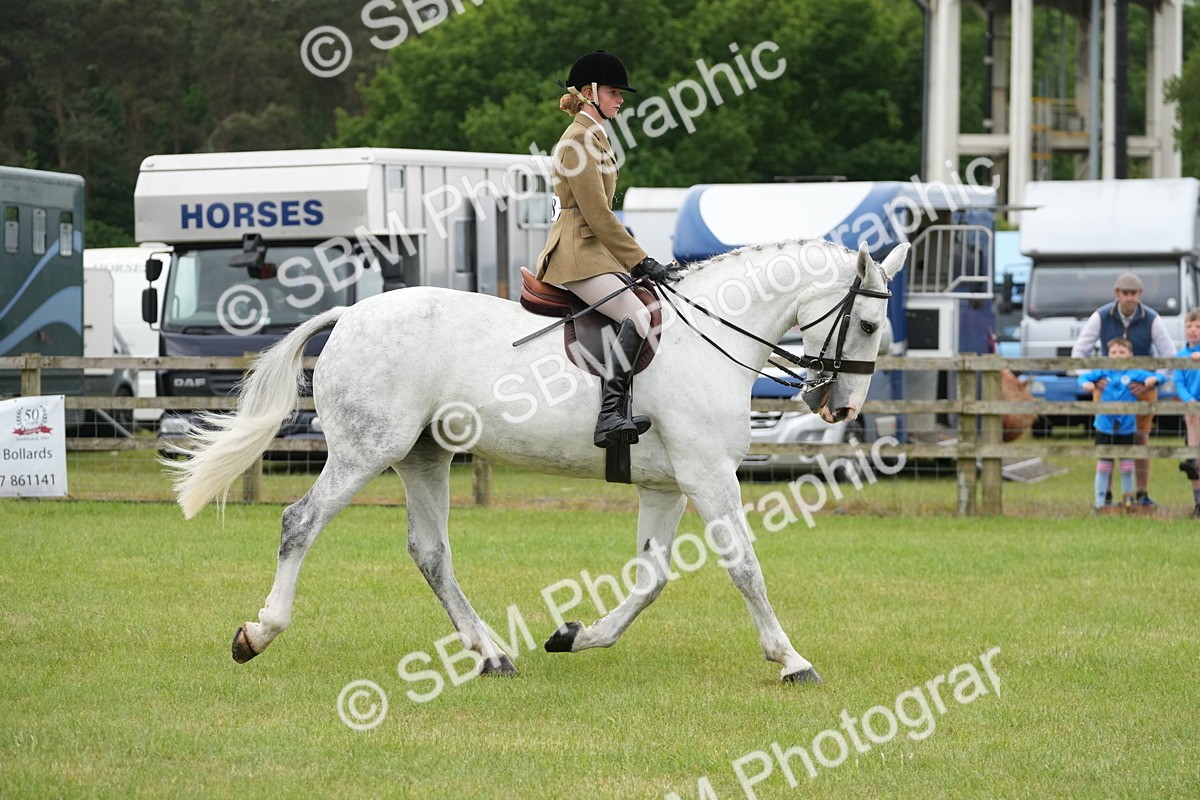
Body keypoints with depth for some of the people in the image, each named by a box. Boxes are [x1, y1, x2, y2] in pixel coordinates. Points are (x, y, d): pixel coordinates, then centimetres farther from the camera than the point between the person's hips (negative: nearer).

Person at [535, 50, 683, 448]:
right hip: (577, 254, -11)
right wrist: (640, 262, -15)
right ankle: (611, 415, -38)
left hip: (597, 251, 11)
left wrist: (644, 263, 18)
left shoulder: (596, 137, 21)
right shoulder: (579, 140, -11)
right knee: (638, 315, -29)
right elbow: (597, 215, -17)